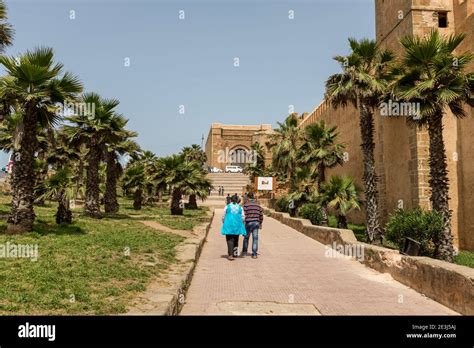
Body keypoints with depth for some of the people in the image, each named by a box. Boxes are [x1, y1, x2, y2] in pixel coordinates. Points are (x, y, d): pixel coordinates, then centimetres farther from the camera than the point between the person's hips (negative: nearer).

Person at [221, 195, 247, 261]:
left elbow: (223, 217, 1)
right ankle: (235, 253, 27)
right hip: (237, 225, 3)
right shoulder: (240, 207, 4)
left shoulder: (227, 207, -2)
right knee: (235, 240, 18)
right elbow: (243, 217, 2)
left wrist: (224, 224, 16)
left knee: (230, 240, -3)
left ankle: (230, 255, -15)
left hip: (229, 225, -3)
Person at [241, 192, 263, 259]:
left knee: (246, 237, 13)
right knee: (255, 238, 4)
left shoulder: (246, 205, -6)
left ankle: (244, 252, 21)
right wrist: (260, 223, 22)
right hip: (256, 223, 3)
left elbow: (244, 215, -11)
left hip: (249, 223, -3)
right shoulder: (258, 205, 9)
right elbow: (261, 215, 11)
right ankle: (254, 254, 4)